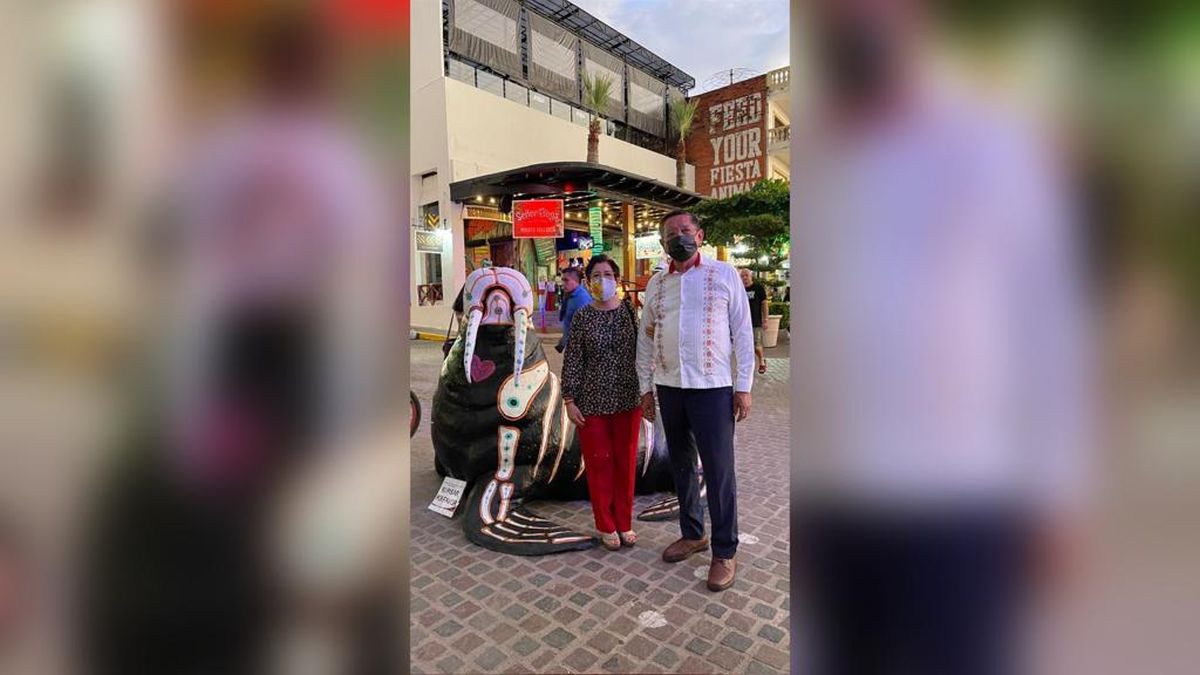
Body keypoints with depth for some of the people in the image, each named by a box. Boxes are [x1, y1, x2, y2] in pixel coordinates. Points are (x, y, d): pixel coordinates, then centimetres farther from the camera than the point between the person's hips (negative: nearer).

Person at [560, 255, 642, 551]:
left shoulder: (629, 310, 0)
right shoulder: (582, 316, -3)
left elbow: (641, 353, 4)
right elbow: (572, 360, -2)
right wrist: (569, 400, -5)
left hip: (628, 400, 1)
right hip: (592, 401, -1)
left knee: (626, 463, 11)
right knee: (599, 463, 8)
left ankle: (624, 523, 30)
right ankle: (606, 526, 26)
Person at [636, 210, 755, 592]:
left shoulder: (725, 275, 0)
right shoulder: (656, 285, 10)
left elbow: (742, 333, -1)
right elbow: (645, 339, 13)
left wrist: (744, 387, -5)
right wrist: (645, 388, 10)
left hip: (712, 388, -4)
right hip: (668, 388, 4)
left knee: (719, 471, 1)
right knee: (681, 465, 15)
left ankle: (724, 552, 17)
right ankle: (692, 534, 33)